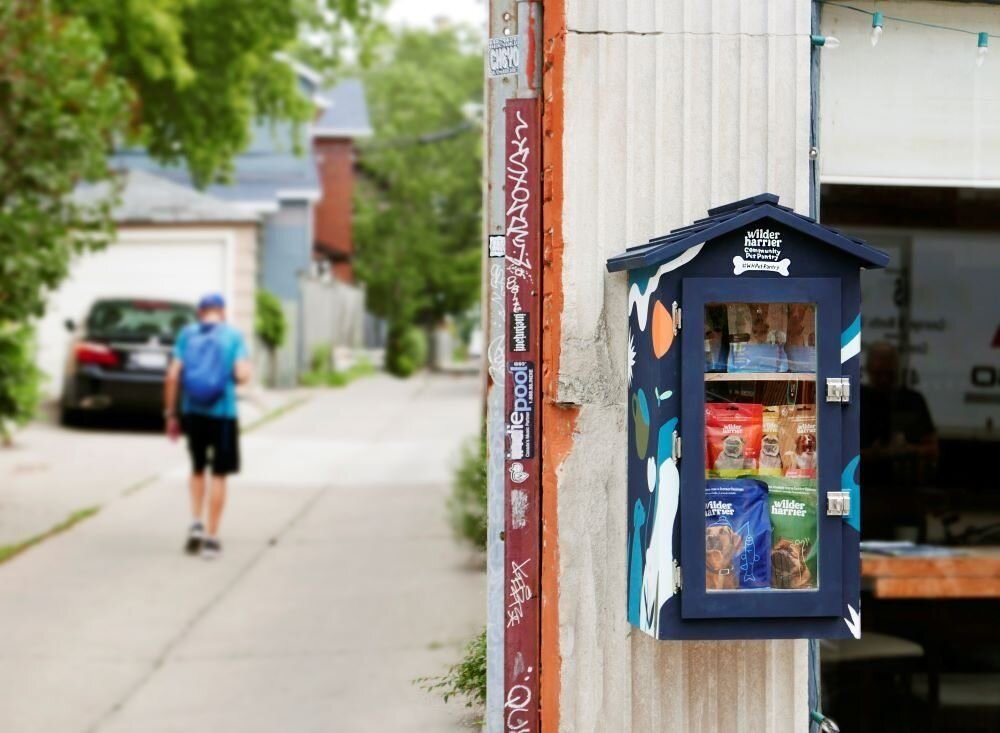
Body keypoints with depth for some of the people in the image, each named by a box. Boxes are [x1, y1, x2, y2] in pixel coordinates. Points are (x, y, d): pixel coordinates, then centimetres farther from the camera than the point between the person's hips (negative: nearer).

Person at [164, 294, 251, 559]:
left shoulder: (186, 334, 3)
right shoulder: (233, 336, -2)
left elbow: (173, 375, -3)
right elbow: (242, 375, -12)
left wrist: (170, 414, 3)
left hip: (192, 411, 2)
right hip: (222, 412, -2)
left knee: (197, 469, 22)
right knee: (219, 475, 6)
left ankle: (196, 523, 9)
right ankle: (211, 538, 7)